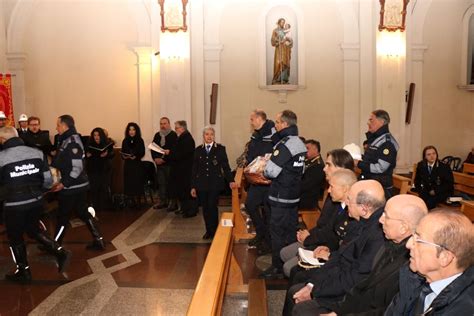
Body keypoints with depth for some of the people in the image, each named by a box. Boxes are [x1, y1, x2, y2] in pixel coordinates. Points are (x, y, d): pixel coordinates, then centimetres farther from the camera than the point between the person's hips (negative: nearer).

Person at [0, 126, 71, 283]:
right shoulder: (37, 153, -3)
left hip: (14, 205, -4)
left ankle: (24, 272, 30)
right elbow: (48, 181, -2)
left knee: (15, 238, 17)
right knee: (32, 229, 26)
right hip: (36, 201, 4)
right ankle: (60, 252, 14)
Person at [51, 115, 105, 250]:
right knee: (83, 213, 14)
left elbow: (77, 168, -24)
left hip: (72, 187, -9)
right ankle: (98, 241, 19)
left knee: (62, 216, 6)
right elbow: (62, 163, 18)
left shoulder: (72, 142, -20)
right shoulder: (68, 140, 10)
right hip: (79, 185, 9)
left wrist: (63, 184, -21)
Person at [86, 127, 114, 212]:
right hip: (92, 170, 1)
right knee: (93, 188, -3)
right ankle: (94, 206, 8)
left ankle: (102, 206, 12)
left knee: (104, 188, 2)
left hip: (104, 169, 0)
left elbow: (112, 155, -5)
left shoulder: (108, 143, -4)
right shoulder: (89, 144, 0)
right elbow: (85, 156, 8)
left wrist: (107, 155, -25)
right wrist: (87, 155, -14)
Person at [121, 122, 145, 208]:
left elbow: (142, 153, -5)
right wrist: (124, 156, -11)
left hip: (137, 164, -2)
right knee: (129, 183, 1)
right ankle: (132, 202, 10)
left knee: (137, 183, -3)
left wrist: (136, 157, -20)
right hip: (127, 165, 3)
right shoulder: (125, 141, 8)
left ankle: (138, 202, 6)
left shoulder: (140, 141, 0)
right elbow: (122, 153, 9)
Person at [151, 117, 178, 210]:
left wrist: (163, 159, -15)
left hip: (169, 163, -6)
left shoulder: (173, 135, -7)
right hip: (159, 163, 6)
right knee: (161, 183, 8)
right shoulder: (157, 135, 14)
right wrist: (155, 158, -3)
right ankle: (163, 201, 17)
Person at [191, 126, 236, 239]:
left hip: (215, 184, -3)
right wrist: (193, 186, 9)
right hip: (201, 184, 3)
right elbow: (194, 169, 11)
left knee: (212, 207, -8)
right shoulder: (198, 150, 9)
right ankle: (208, 231, 19)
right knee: (205, 208, 6)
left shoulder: (220, 149, 2)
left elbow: (225, 166, 3)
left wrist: (230, 180, -7)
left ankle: (214, 231, 8)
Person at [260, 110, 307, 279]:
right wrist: (271, 160, 10)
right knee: (291, 230, 16)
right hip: (294, 195, 9)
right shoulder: (299, 143, 9)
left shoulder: (285, 144, -19)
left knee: (277, 231, 2)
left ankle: (277, 267, 11)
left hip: (281, 197, -9)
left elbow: (271, 171, -22)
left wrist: (263, 169, 1)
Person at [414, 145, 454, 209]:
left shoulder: (445, 167, -10)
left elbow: (449, 184, -7)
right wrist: (420, 190, -2)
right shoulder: (420, 165, 2)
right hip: (426, 191, 3)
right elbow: (417, 180, 16)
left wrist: (435, 191, -15)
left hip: (442, 192, -3)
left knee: (430, 200, -33)